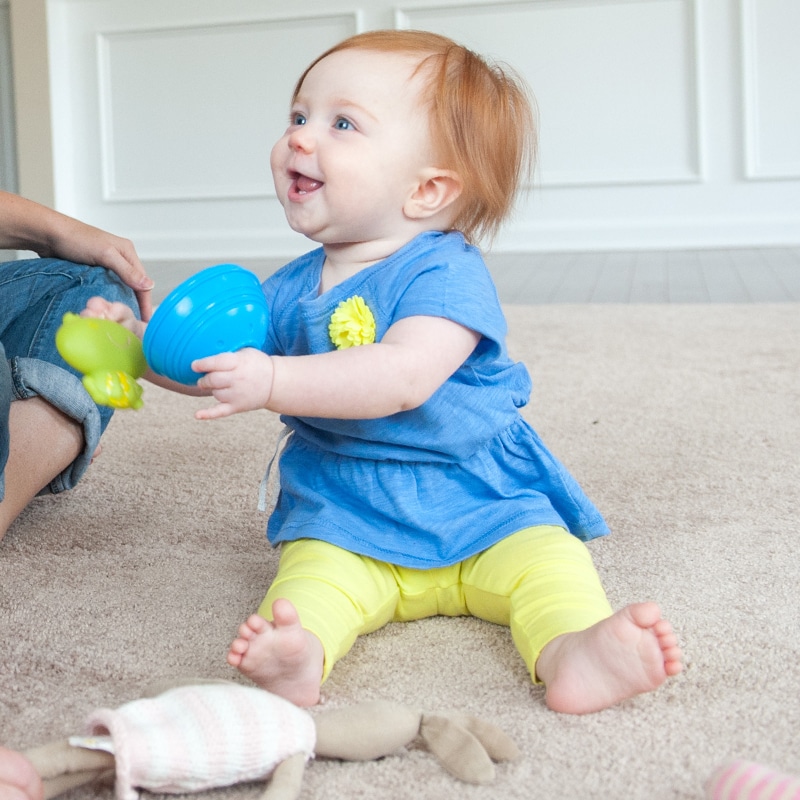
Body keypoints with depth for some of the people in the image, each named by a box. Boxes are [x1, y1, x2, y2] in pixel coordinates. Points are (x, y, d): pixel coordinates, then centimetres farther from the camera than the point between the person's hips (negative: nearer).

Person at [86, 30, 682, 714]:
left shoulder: (445, 272, -14)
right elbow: (222, 366, 22)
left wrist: (274, 382, -37)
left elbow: (402, 377, -32)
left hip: (480, 509, -3)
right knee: (312, 571, -25)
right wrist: (142, 344, 7)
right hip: (344, 523, 3)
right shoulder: (293, 287, 10)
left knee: (544, 556, -26)